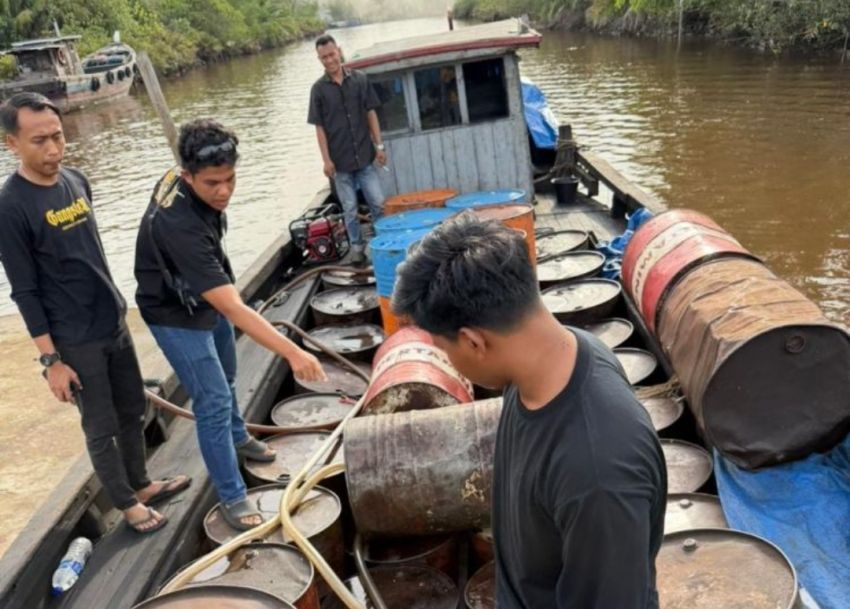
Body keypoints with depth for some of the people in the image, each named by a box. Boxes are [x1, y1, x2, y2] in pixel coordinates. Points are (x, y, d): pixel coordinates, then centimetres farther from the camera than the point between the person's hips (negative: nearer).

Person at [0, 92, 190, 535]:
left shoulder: (76, 180, 2)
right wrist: (50, 359, -14)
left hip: (114, 322, 7)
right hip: (75, 341, -7)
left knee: (134, 411, 19)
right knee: (102, 429, 8)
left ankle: (142, 484, 38)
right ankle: (127, 503, 27)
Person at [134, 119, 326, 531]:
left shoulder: (183, 177, -16)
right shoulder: (180, 225, -42)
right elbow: (234, 310, -47)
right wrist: (293, 353, -52)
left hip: (208, 297, 9)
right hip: (177, 316, -9)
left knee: (226, 378, 26)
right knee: (214, 401, -5)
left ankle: (237, 438, 51)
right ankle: (232, 496, 10)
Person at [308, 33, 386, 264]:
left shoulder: (360, 79, 0)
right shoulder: (318, 88, -3)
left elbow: (371, 113, 5)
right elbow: (319, 127, -2)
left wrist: (379, 145, 2)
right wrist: (326, 159, -7)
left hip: (364, 155, 1)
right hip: (340, 160, -1)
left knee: (378, 203, 6)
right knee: (350, 208, 9)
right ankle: (357, 245, 25)